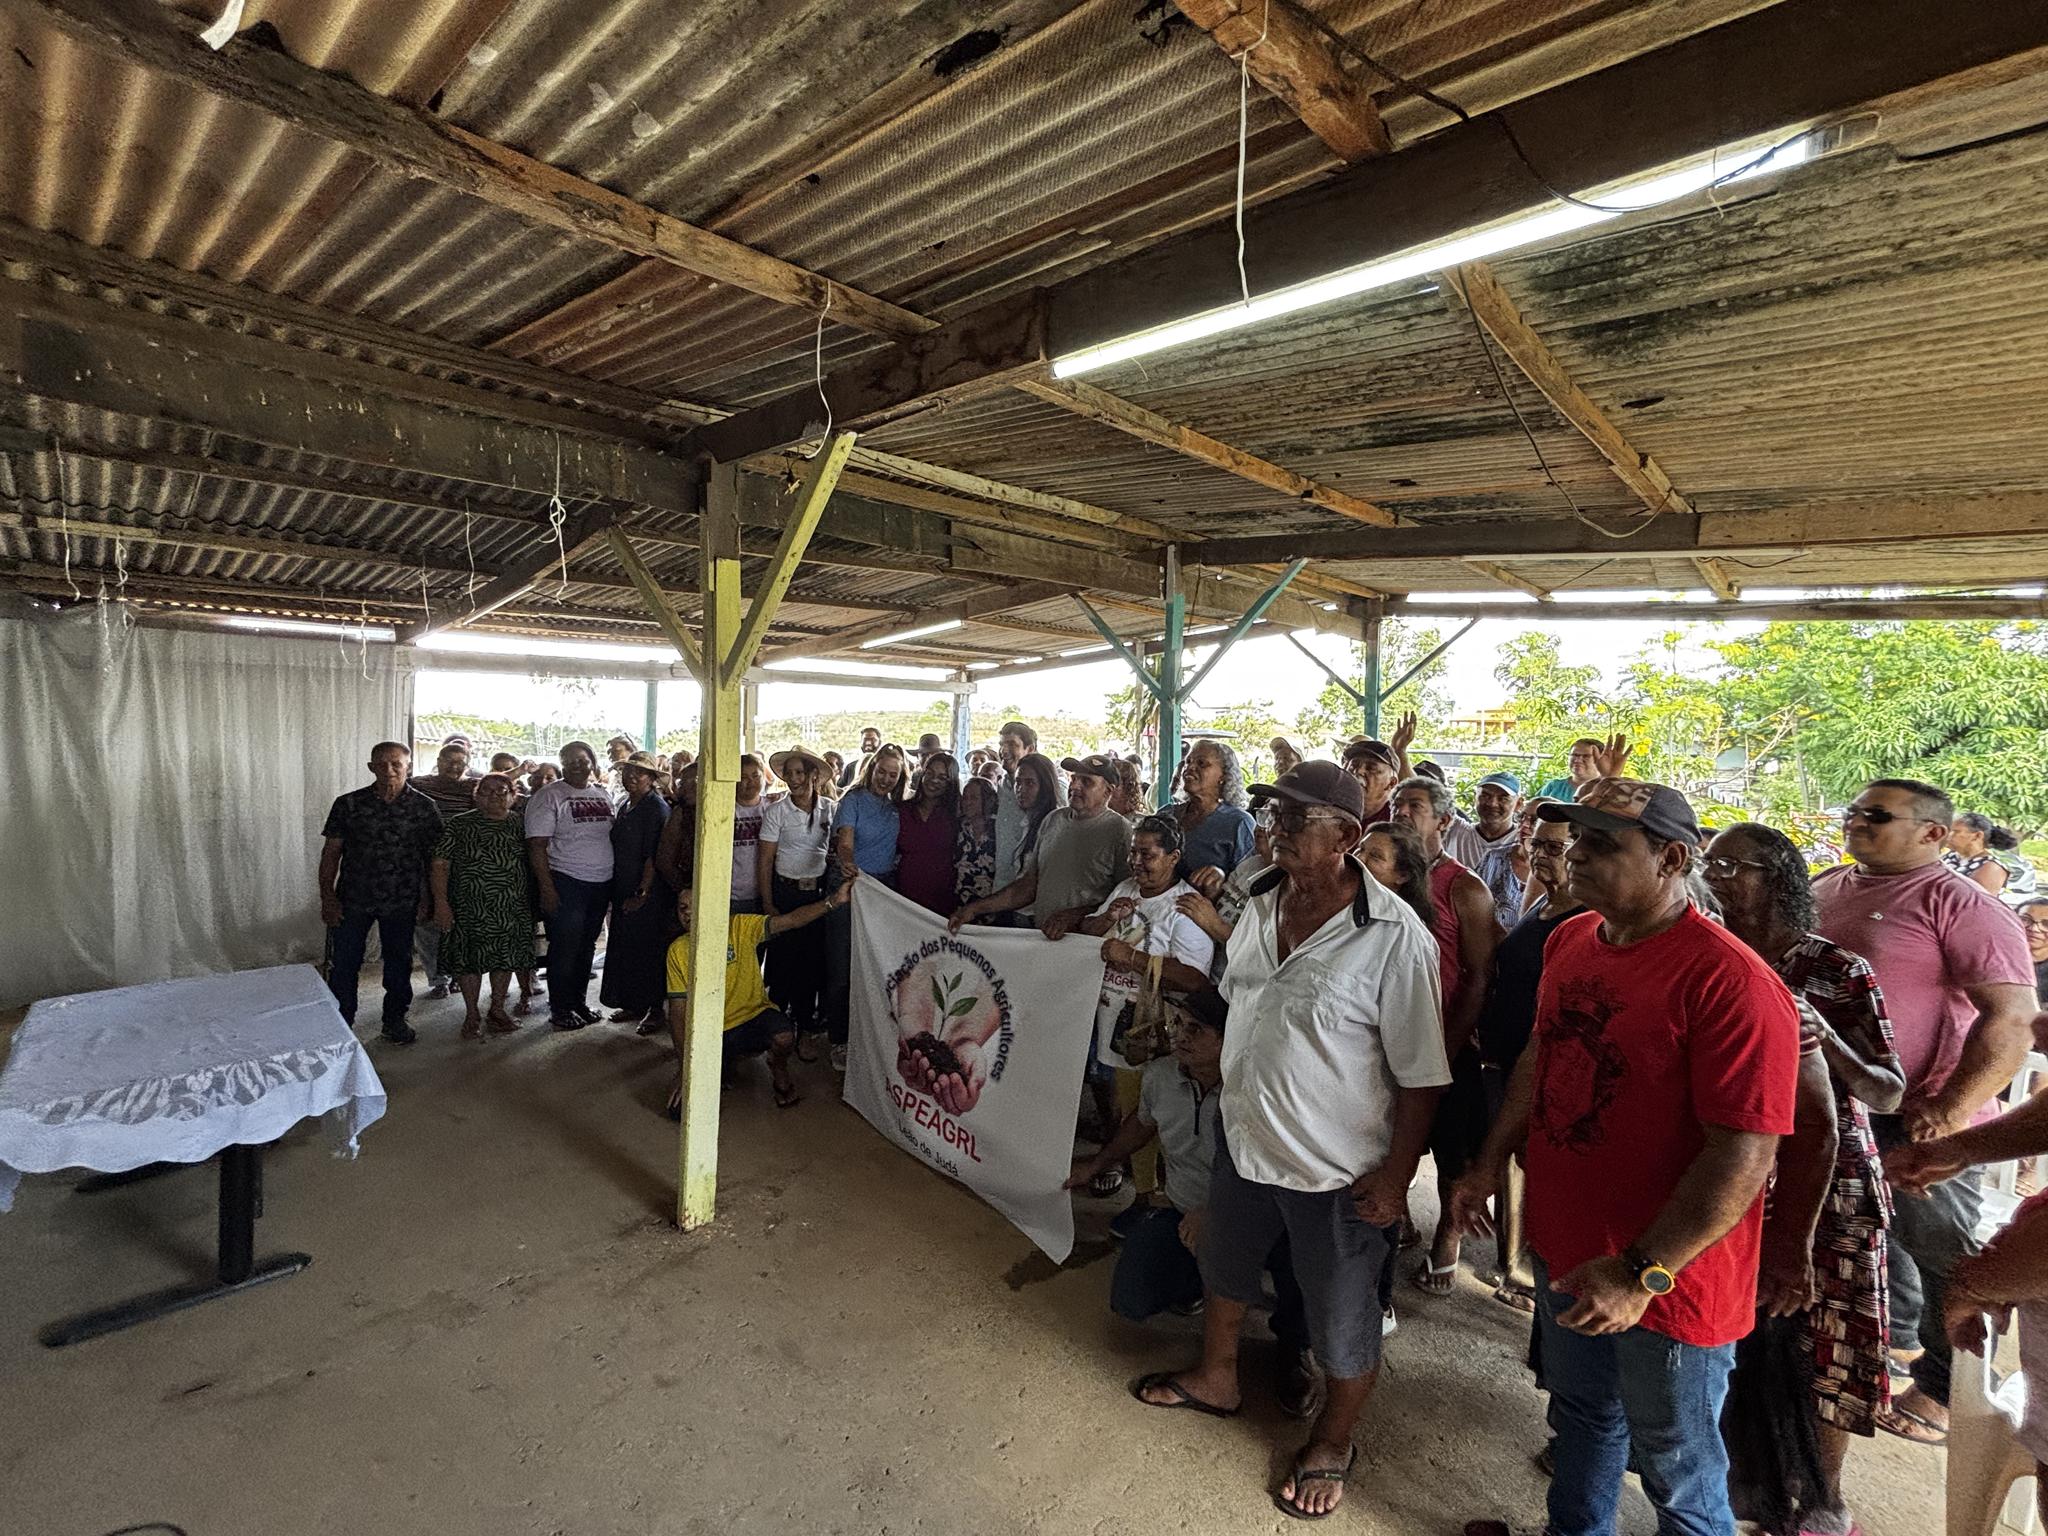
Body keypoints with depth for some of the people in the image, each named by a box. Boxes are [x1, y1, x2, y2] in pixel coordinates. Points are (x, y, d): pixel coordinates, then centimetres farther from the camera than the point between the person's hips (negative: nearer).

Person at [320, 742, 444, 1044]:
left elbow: (433, 857, 1)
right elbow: (331, 852, 1)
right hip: (352, 900, 0)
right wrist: (327, 897, -5)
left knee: (399, 962, 12)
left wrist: (427, 898, -2)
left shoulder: (423, 807, -3)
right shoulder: (348, 804, -3)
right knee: (343, 964, 5)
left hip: (402, 902, 0)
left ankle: (395, 1019, 29)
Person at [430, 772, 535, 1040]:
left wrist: (532, 902, 5)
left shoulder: (520, 824, 5)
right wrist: (441, 902, -14)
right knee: (469, 958, 4)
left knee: (506, 958, 10)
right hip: (469, 909, -2)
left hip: (512, 908, 2)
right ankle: (471, 1015, 20)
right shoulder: (460, 824, -1)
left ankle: (498, 1009, 27)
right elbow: (441, 864, -5)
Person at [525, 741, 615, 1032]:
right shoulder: (549, 796, -7)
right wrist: (547, 888, -18)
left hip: (601, 883, 6)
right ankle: (559, 1009, 11)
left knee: (587, 946, 14)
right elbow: (537, 845, -12)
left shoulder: (603, 795, 11)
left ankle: (579, 1002, 26)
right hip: (565, 884, -6)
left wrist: (614, 884, 11)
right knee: (565, 947, -1)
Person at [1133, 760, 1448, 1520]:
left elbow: (1421, 1076, -19)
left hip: (1337, 1171, -6)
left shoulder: (1394, 937, -25)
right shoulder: (1261, 904, -4)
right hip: (1242, 1139, 7)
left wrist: (1396, 1175, -16)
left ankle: (1332, 1441, 47)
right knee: (1223, 1268, 29)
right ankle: (1215, 1378, 57)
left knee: (1341, 1320, 18)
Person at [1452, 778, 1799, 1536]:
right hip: (1565, 1251, 7)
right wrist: (1490, 1162, 10)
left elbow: (1744, 1155, -25)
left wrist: (1643, 1274, -25)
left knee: (1678, 1473, 18)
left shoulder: (1730, 981, -25)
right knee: (1580, 1417, 28)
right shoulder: (1568, 941, -2)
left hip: (1666, 1283, -6)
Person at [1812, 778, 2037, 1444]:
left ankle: (1947, 1389, 26)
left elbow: (2012, 1017, -21)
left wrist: (1951, 1111, -27)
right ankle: (1895, 1333, 43)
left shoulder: (1962, 905, -15)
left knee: (1940, 1251, 8)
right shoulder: (1827, 888, 6)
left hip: (1919, 1119, -7)